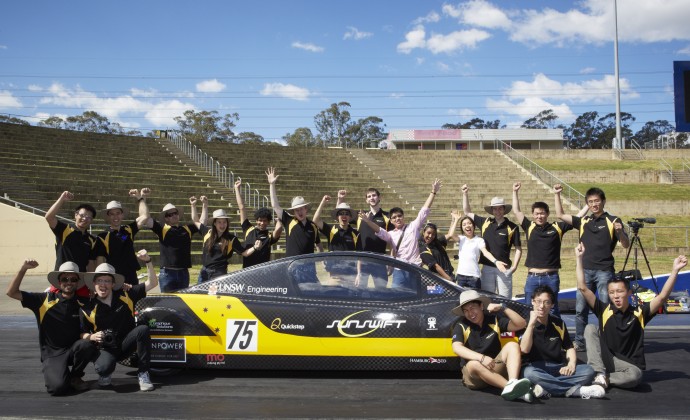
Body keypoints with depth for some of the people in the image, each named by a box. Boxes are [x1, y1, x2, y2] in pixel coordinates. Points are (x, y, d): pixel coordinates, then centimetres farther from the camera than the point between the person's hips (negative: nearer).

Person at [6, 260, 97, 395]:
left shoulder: (82, 302, -1)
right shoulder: (45, 300, -4)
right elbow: (11, 292, -5)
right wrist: (23, 269, -17)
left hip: (75, 348, 2)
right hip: (52, 353, -2)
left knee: (86, 345, -33)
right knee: (58, 387, -26)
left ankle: (75, 377, -3)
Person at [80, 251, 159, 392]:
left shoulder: (125, 295, -4)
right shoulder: (88, 309, -6)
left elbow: (152, 283, -4)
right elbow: (82, 334, 2)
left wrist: (147, 262, -17)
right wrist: (92, 337, -20)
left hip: (126, 343, 2)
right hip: (105, 349, -2)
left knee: (143, 329, -30)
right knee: (104, 367, -36)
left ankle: (143, 374, -16)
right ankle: (105, 374, 5)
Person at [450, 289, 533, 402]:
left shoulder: (494, 320, 4)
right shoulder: (461, 326, -5)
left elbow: (521, 324, -3)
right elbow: (457, 348, -22)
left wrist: (502, 308, -15)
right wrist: (482, 358, -35)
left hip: (496, 368, 3)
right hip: (473, 374, -3)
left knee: (512, 345, -17)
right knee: (473, 364, -36)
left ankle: (512, 383, -42)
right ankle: (509, 387, -44)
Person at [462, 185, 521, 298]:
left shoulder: (512, 227, -2)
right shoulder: (485, 223, 7)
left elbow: (518, 249, 2)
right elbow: (467, 212, 15)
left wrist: (514, 267, -8)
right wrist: (465, 194, 7)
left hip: (504, 269, -3)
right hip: (487, 267, 3)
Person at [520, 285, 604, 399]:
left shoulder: (558, 323, 10)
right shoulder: (526, 323, -4)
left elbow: (569, 347, 17)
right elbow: (525, 349, -18)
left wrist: (571, 364, -4)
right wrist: (531, 323, -22)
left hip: (557, 368, 4)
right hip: (534, 367, -4)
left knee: (588, 371, -17)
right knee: (529, 373, -39)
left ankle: (546, 388, -32)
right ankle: (577, 390, -31)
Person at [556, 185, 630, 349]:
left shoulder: (613, 221, 1)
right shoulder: (583, 221, 13)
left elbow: (626, 245, -3)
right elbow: (560, 215, 16)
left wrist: (620, 231, -22)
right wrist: (557, 195, 10)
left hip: (604, 272, -4)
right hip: (585, 270, 4)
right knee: (580, 309, 5)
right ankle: (579, 341, 14)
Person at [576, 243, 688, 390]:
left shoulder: (640, 312, -2)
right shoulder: (604, 310, -3)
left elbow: (663, 296, -12)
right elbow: (582, 288, -10)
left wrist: (675, 270, -21)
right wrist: (580, 258, -13)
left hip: (629, 365, -1)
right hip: (606, 361, 1)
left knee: (634, 376, -37)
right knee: (590, 329, -19)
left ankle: (606, 378, -6)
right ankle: (599, 374, -20)